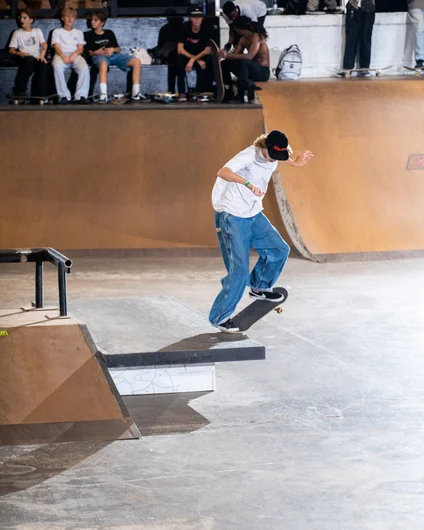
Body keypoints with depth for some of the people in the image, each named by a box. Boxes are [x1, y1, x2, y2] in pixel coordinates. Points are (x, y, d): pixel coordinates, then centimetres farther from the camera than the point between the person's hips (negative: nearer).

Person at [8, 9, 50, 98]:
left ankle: (39, 94, -31)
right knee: (30, 59, -39)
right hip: (24, 59, -1)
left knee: (43, 64, -35)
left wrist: (42, 55, -19)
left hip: (37, 58, 1)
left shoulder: (37, 31, 18)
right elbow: (11, 50, 7)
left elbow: (44, 45, 3)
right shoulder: (17, 33, 13)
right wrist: (20, 53, -15)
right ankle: (19, 90, -30)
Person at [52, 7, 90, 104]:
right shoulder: (57, 32, 20)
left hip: (75, 55, 1)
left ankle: (81, 95, -36)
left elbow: (81, 48, 12)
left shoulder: (78, 32, 25)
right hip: (61, 55, -1)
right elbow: (57, 47, 4)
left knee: (84, 67, -35)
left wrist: (74, 54, -12)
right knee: (57, 66, -39)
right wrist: (63, 56, -17)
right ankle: (64, 95, -34)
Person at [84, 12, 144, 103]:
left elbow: (118, 49, 19)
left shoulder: (109, 33, 24)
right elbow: (90, 52, 7)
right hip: (99, 56, -4)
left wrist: (112, 49, -5)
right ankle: (103, 94, -56)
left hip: (114, 54, 4)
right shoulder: (88, 35, 16)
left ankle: (135, 93, -17)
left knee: (136, 61, -18)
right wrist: (96, 52, -15)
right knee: (103, 63, -45)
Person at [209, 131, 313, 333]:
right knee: (239, 269, -11)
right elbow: (223, 172, -44)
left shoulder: (273, 158, 0)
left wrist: (295, 163, 20)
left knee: (280, 249, 6)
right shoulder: (249, 155, -25)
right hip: (232, 218, -8)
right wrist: (248, 184, -57)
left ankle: (260, 287, 30)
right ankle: (220, 317, 0)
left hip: (253, 215, 8)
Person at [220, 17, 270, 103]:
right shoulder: (243, 39, 9)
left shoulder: (256, 36, -18)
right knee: (224, 64, 6)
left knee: (242, 62, -38)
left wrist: (228, 55, -34)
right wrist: (224, 54, -16)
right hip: (251, 69, 9)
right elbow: (235, 55, 3)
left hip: (262, 72, -9)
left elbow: (249, 56, -31)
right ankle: (227, 94, 5)